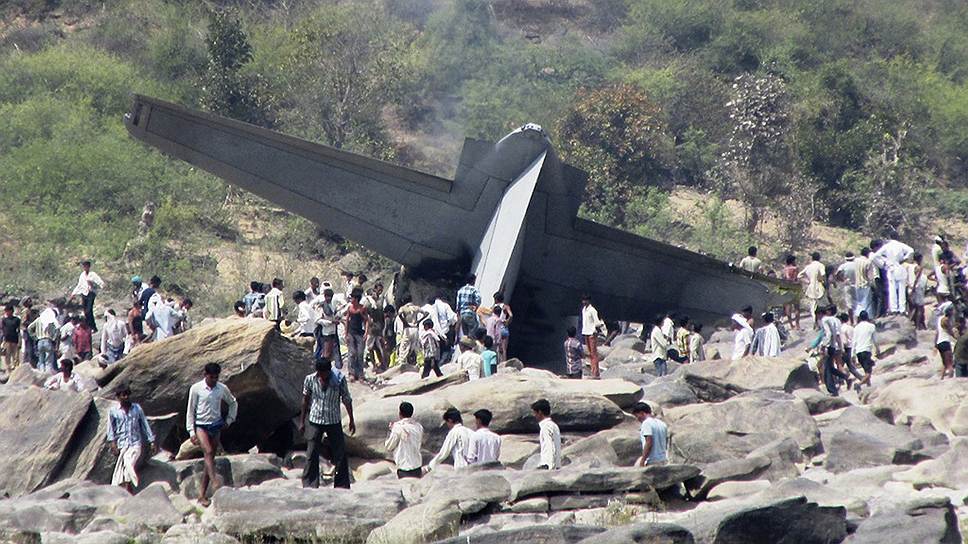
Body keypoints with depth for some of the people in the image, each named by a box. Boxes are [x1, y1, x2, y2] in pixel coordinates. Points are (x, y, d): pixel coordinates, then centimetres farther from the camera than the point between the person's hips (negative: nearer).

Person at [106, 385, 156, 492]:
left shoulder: (137, 408, 12)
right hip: (122, 445, 0)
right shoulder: (113, 411, 8)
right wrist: (112, 442, -10)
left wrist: (151, 441, 10)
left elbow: (145, 425, 14)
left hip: (136, 443, 0)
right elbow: (110, 427, 4)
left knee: (130, 464, -20)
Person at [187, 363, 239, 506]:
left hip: (216, 426, 3)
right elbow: (190, 410, -2)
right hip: (201, 426, -3)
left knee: (210, 459, 1)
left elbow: (233, 403, 20)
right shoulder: (196, 389, -7)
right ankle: (215, 482, -36)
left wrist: (229, 420, 11)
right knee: (208, 452, -26)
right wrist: (191, 432, -6)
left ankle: (202, 495, 3)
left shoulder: (222, 388, 1)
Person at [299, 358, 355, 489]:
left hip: (334, 421, 0)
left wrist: (351, 420, 4)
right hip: (315, 421, 0)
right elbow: (305, 400, 6)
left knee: (340, 455, 3)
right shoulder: (310, 380, -7)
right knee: (311, 456, -3)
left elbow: (346, 400, 1)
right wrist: (302, 421, 8)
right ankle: (309, 486, 3)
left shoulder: (339, 379, -10)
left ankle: (342, 485, 14)